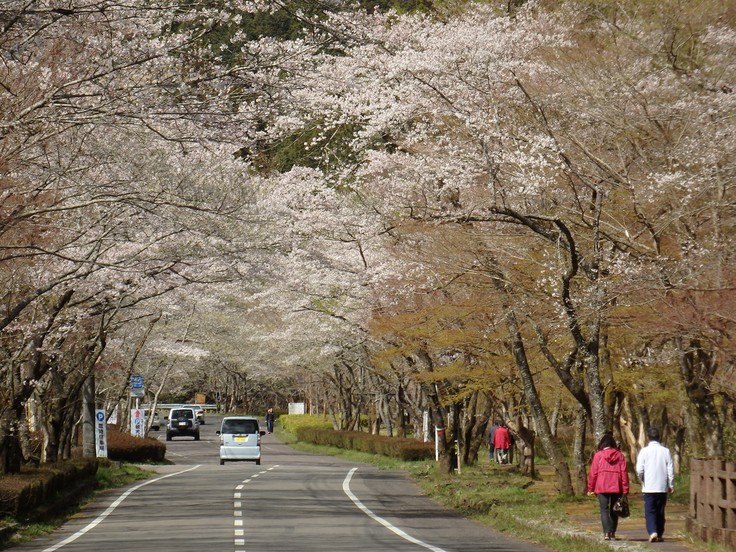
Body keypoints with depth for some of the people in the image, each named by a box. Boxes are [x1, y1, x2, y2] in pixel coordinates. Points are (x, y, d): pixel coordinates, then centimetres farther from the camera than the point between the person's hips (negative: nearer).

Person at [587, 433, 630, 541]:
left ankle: (606, 532, -16)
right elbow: (624, 473, 2)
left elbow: (593, 473, -1)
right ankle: (612, 533, 16)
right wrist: (625, 489, 5)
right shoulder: (620, 455, 6)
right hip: (616, 487, 2)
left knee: (604, 510, -2)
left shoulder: (598, 455, 0)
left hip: (602, 487, -2)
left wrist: (590, 488, 7)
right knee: (613, 510, 13)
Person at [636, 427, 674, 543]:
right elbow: (671, 469, -1)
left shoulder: (644, 451, -7)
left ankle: (652, 532, -20)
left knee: (649, 511, -1)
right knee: (660, 512, 13)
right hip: (662, 487, 2)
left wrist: (642, 480, 11)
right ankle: (659, 535, 16)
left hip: (649, 487, -2)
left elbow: (639, 469, -9)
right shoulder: (665, 451, 0)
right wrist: (671, 485, 9)